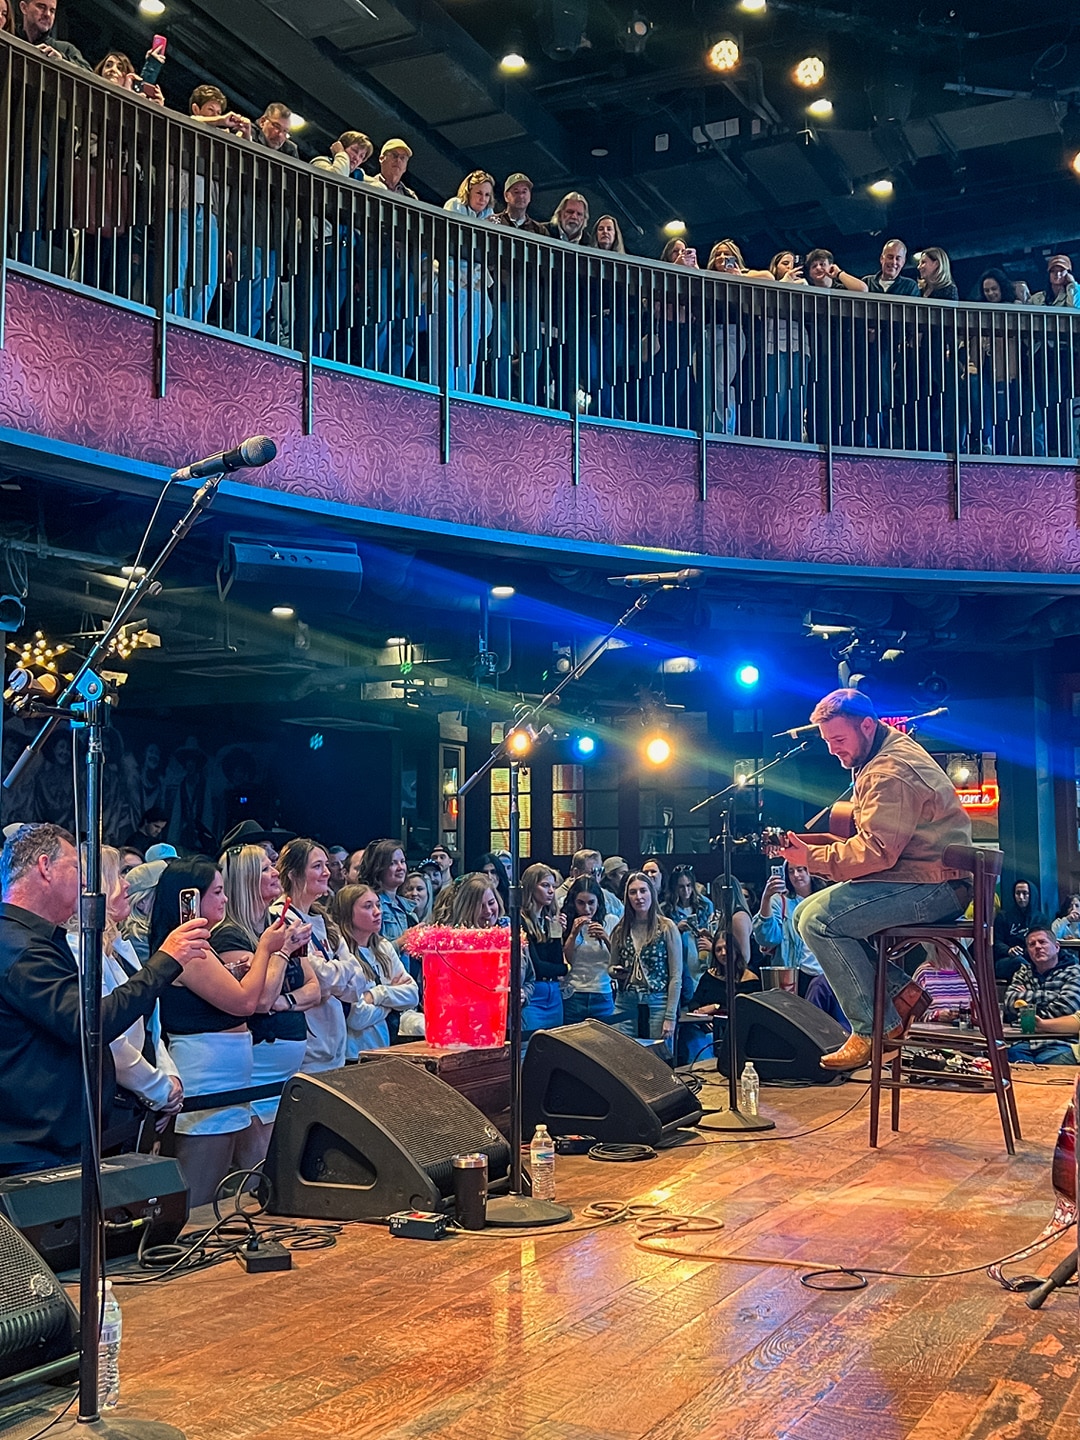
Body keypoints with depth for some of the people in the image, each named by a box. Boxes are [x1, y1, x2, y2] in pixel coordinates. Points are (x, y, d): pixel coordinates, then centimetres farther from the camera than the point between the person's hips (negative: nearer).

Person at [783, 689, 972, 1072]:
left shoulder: (890, 771, -19)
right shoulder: (893, 749, 16)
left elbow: (876, 851, -24)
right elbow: (865, 837, 20)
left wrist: (812, 857, -15)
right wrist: (808, 844, 7)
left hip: (934, 885, -11)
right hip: (920, 880, 11)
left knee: (819, 921, -21)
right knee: (806, 912, 7)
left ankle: (875, 1029, -10)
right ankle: (901, 993, 5)